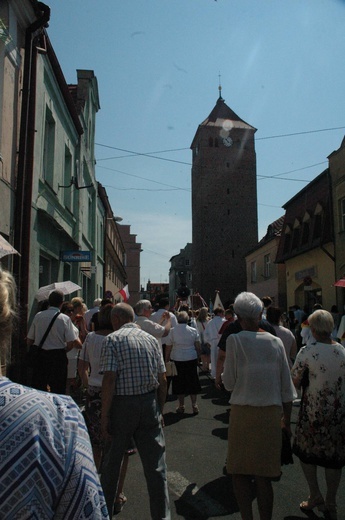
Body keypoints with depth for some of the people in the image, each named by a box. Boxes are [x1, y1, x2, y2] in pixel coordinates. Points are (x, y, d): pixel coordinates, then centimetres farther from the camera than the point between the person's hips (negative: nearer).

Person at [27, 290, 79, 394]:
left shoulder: (38, 316, 0)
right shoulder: (64, 319, -9)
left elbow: (29, 340, 4)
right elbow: (71, 342, -11)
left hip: (39, 355, 3)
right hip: (58, 356, -3)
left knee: (38, 387, 13)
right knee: (58, 389, 7)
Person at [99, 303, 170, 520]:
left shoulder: (113, 339, -6)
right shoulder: (152, 339, 6)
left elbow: (109, 380, -14)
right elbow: (162, 380, 6)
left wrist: (105, 416, -10)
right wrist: (160, 411, 15)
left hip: (122, 404, -3)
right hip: (149, 403, 3)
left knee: (112, 462, 16)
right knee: (156, 466, 9)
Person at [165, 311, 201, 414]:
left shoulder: (172, 331, -7)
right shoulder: (193, 331, -2)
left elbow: (168, 347, -4)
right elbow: (198, 347, 3)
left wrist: (167, 359, 6)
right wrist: (197, 356, 17)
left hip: (177, 360, -1)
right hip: (191, 359, 1)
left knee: (179, 383, 10)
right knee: (192, 382, 12)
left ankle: (181, 406, 17)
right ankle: (194, 405, 13)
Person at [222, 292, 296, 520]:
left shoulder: (234, 340, -10)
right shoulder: (276, 342, 0)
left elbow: (229, 383, -8)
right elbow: (287, 387, 4)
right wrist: (287, 419, 14)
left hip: (243, 413, -3)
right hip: (271, 414, 4)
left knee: (240, 472, 11)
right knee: (263, 476, 15)